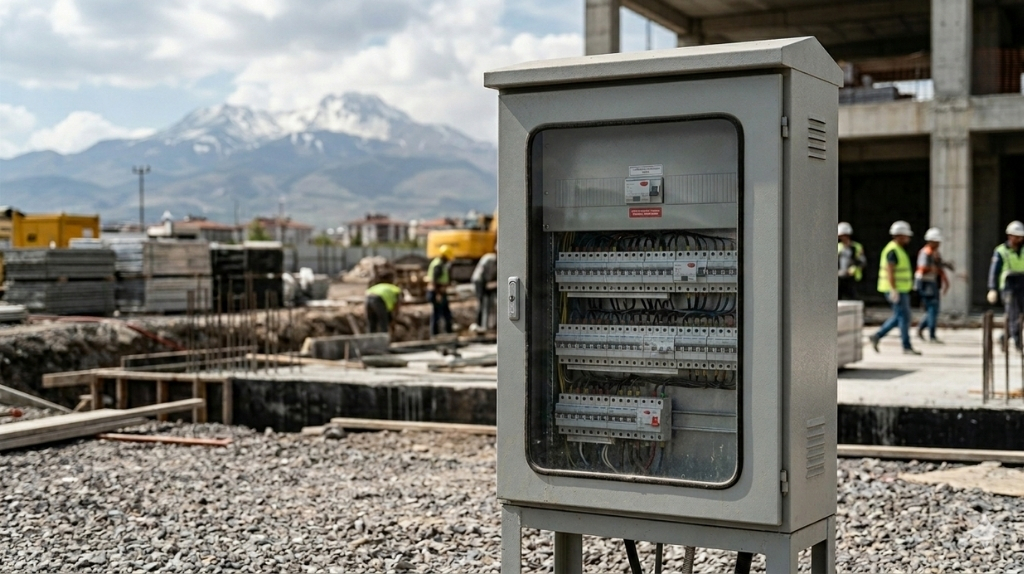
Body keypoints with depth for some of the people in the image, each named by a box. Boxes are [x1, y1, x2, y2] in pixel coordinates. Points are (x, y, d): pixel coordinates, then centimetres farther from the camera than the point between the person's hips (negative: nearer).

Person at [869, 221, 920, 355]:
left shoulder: (898, 250, 16)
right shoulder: (893, 251, -16)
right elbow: (890, 271, -23)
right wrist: (894, 290, -28)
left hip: (900, 289, 10)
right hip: (896, 290, -10)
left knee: (898, 316, 13)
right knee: (904, 316, -6)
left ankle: (877, 336, 14)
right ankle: (907, 347, -2)